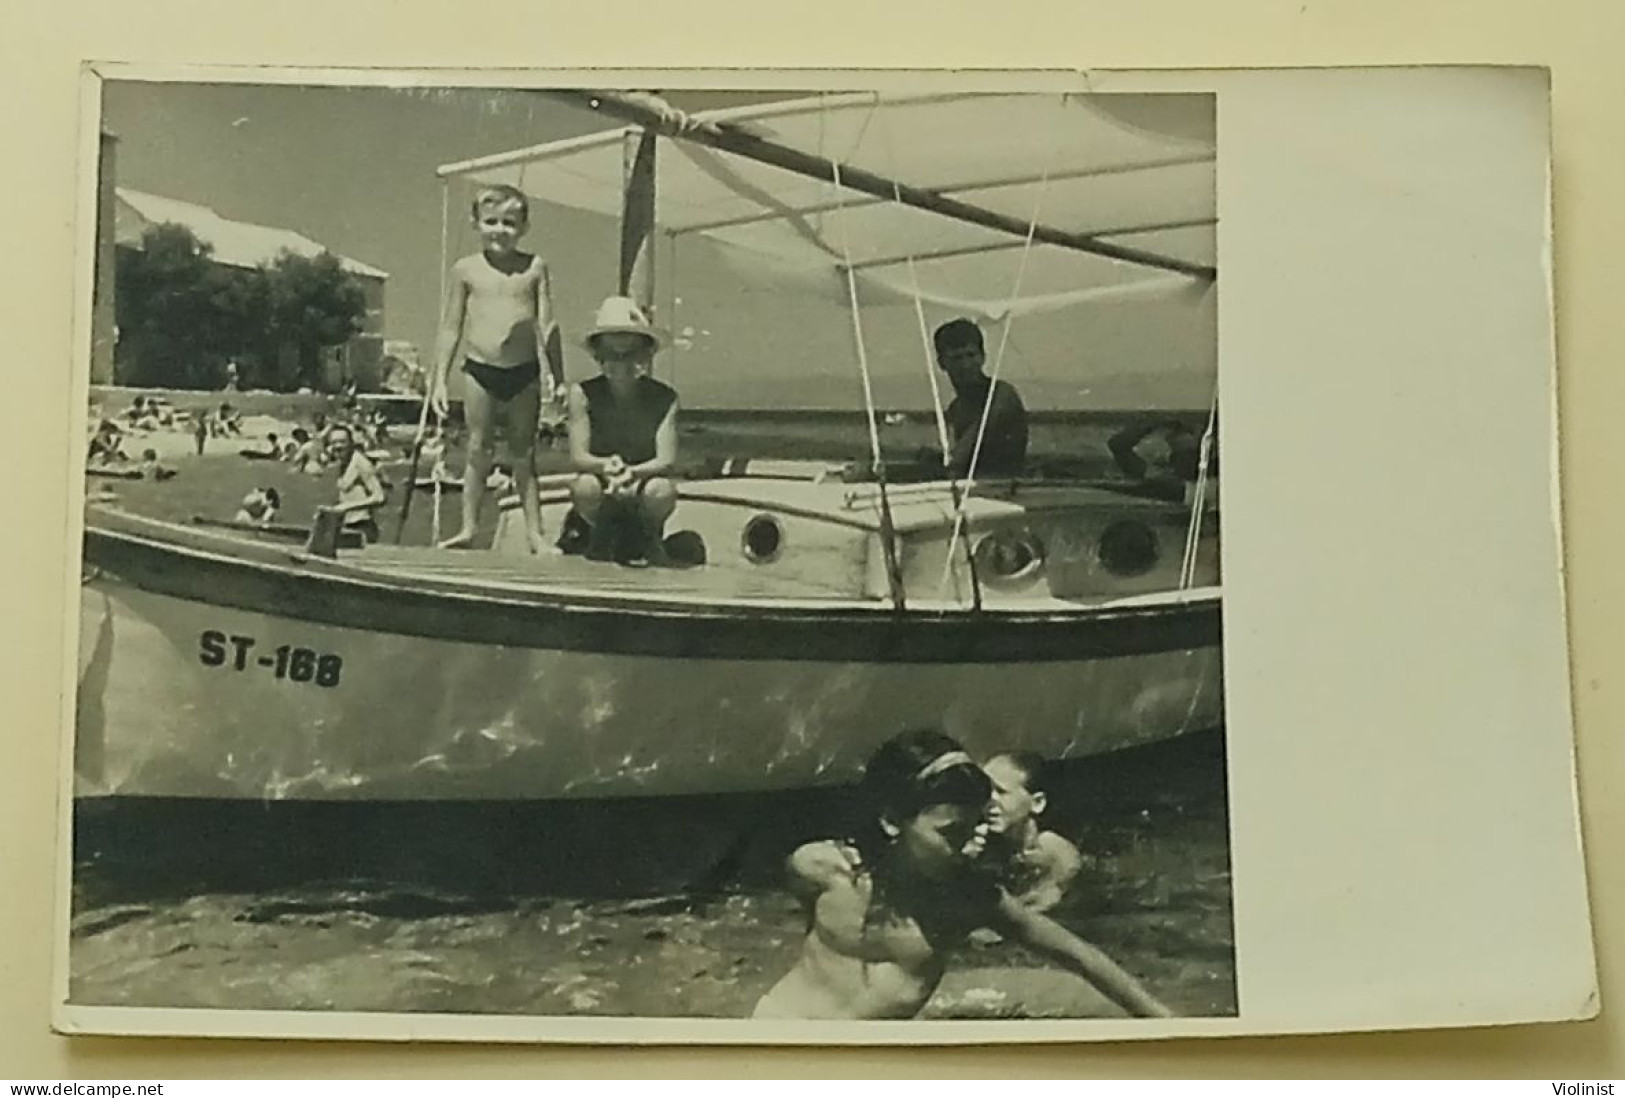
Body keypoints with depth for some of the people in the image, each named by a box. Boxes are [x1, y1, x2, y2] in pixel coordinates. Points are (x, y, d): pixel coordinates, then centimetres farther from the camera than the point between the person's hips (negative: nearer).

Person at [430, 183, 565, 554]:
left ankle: (535, 533, 7)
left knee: (523, 453, 5)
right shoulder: (466, 269, 3)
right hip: (479, 369, 0)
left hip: (524, 372, 0)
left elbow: (547, 325, 4)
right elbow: (451, 327, 6)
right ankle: (468, 527, 10)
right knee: (478, 450, 3)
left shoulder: (534, 268, 3)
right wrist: (440, 380, 3)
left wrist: (557, 376, -2)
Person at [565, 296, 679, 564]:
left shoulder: (664, 398, -7)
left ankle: (649, 539, 4)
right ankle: (598, 540, 3)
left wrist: (632, 472, -37)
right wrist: (606, 465, -36)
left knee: (662, 491, -33)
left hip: (640, 499, 0)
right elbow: (578, 457, -13)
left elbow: (666, 460, -16)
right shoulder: (583, 394, -7)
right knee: (586, 487, -33)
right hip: (601, 506, 0)